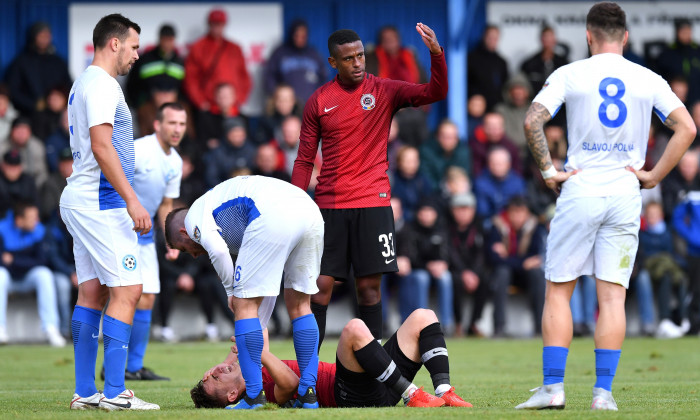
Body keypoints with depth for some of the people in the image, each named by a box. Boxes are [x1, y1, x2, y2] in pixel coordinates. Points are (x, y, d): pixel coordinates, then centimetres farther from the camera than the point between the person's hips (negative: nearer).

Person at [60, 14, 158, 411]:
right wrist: (131, 200, -23)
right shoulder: (102, 84, -12)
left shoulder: (84, 84, 20)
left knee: (92, 292, 9)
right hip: (101, 204, -10)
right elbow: (102, 146, -21)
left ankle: (85, 392, 8)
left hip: (80, 200, 10)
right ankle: (114, 392, -15)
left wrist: (126, 199, 24)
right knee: (126, 289, -11)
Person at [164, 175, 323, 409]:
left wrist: (231, 291, 11)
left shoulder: (194, 215, 20)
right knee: (299, 306, 21)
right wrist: (258, 332, 43)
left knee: (244, 304, 4)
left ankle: (253, 396, 3)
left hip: (272, 215, -8)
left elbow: (218, 250, -4)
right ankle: (309, 394, 18)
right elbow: (268, 288, 41)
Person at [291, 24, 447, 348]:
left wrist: (436, 53, -24)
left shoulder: (384, 91, 3)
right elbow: (304, 160, 9)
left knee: (369, 287, -1)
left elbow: (435, 92, -8)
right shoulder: (319, 101, 5)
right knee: (320, 286, -3)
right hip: (329, 205, 1)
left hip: (373, 204, -1)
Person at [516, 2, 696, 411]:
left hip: (580, 193, -2)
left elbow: (533, 120, -11)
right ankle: (604, 391, -3)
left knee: (558, 290, 6)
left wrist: (548, 170, -4)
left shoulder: (570, 75, 0)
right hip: (626, 195, 2)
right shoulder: (649, 80, 5)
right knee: (613, 295, 2)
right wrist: (654, 175, 1)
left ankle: (553, 386, 1)